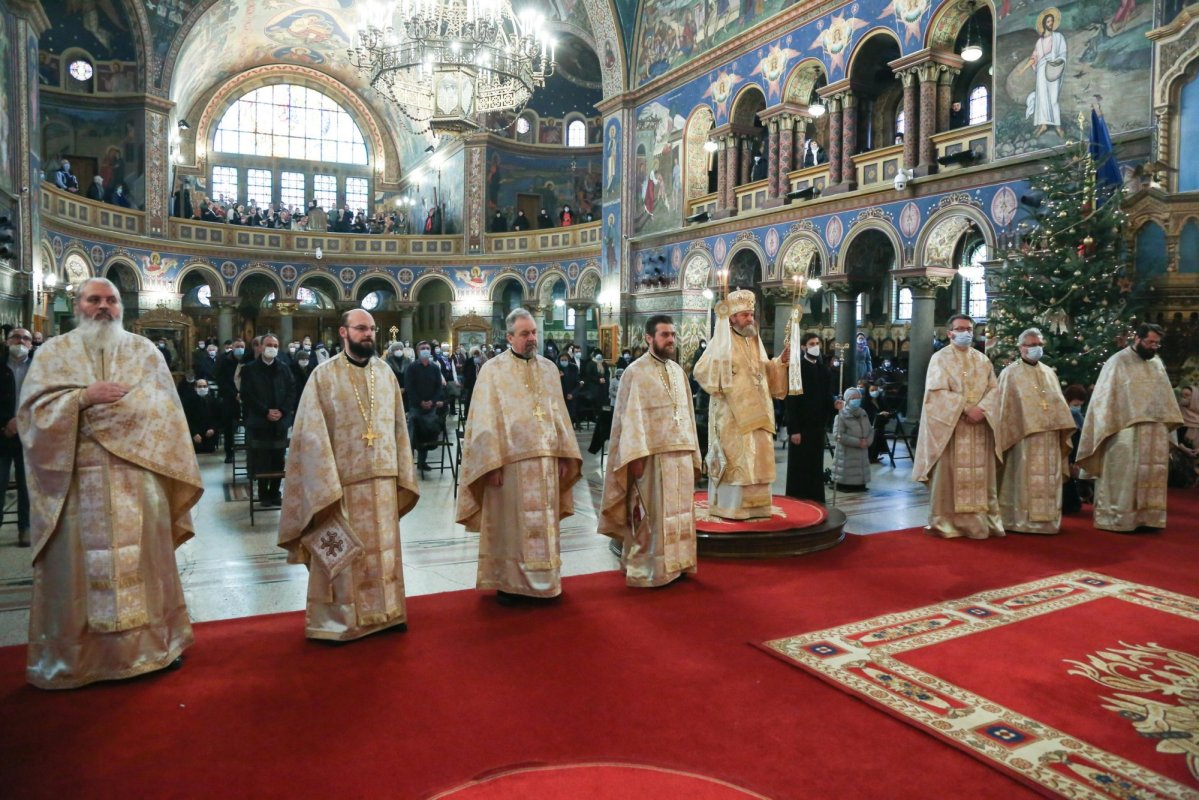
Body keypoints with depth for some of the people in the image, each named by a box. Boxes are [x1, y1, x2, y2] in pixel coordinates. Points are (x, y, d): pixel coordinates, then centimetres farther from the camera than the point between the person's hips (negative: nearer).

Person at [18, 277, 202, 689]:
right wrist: (84, 397, -16)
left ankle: (154, 643, 18)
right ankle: (76, 656, 17)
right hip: (77, 482, 0)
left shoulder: (143, 350, 9)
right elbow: (33, 409, -3)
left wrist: (108, 407, -10)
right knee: (80, 565, 3)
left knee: (144, 559, 6)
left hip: (137, 480, 1)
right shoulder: (53, 352, 8)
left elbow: (163, 408, -1)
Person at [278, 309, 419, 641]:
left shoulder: (385, 372, 8)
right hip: (342, 481, -4)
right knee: (342, 554, 5)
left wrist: (403, 475, 5)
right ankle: (338, 620, 20)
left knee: (383, 550, 13)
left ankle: (385, 611, 27)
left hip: (382, 479, 4)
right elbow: (313, 434, -10)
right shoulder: (324, 375, -5)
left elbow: (398, 427, 10)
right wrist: (325, 487, -16)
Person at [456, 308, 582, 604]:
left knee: (544, 524, 11)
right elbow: (485, 421, -8)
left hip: (546, 460, 4)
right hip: (510, 461, -4)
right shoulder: (493, 370, -3)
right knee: (510, 524, 4)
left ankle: (544, 581, 23)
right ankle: (507, 582, 17)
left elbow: (559, 414, 12)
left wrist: (564, 454, 6)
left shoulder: (549, 368, 10)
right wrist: (492, 464, -14)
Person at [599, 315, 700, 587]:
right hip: (652, 455, -6)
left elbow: (688, 414, 15)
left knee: (678, 512, 12)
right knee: (651, 515, 0)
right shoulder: (635, 372, -6)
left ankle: (676, 563, 24)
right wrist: (635, 458, -19)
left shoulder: (678, 371, 14)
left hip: (681, 454, 6)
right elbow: (630, 418, -11)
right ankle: (647, 571, 11)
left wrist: (694, 456, 12)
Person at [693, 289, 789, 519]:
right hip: (732, 414, -7)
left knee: (756, 457, 8)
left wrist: (781, 360, 3)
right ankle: (729, 506, 3)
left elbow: (766, 372, 17)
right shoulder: (721, 342, -7)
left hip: (755, 412, 7)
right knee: (734, 458, -5)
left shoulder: (754, 343, 14)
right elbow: (700, 371, -14)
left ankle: (752, 504, 17)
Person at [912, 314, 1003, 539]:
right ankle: (946, 521, 1)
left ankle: (981, 519, 11)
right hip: (950, 424, -4)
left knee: (979, 474, 5)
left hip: (979, 425, 5)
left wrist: (981, 409, -13)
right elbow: (937, 391, -11)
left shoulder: (982, 360, 15)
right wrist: (965, 408, -18)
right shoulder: (940, 358, 0)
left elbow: (993, 388, 6)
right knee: (950, 474, -4)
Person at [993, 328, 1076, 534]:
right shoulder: (1010, 373, 1)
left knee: (1048, 480, 8)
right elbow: (1005, 407, -3)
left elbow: (1058, 403, 16)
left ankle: (1046, 520, 14)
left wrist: (1063, 431, 9)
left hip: (1049, 438, 5)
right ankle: (1021, 521, 0)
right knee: (1024, 480, -4)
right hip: (1023, 437, -5)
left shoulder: (1049, 373, 17)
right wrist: (1010, 435, -9)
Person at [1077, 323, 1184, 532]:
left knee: (1151, 475, 8)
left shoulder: (1157, 363, 13)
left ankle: (1147, 517, 14)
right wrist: (1110, 428, -10)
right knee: (1124, 476, -5)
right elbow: (1106, 397, -7)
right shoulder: (1118, 362, -5)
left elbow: (1165, 395, 18)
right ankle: (1119, 519, 0)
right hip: (1126, 431, -6)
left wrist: (1168, 422, 12)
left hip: (1155, 432, 6)